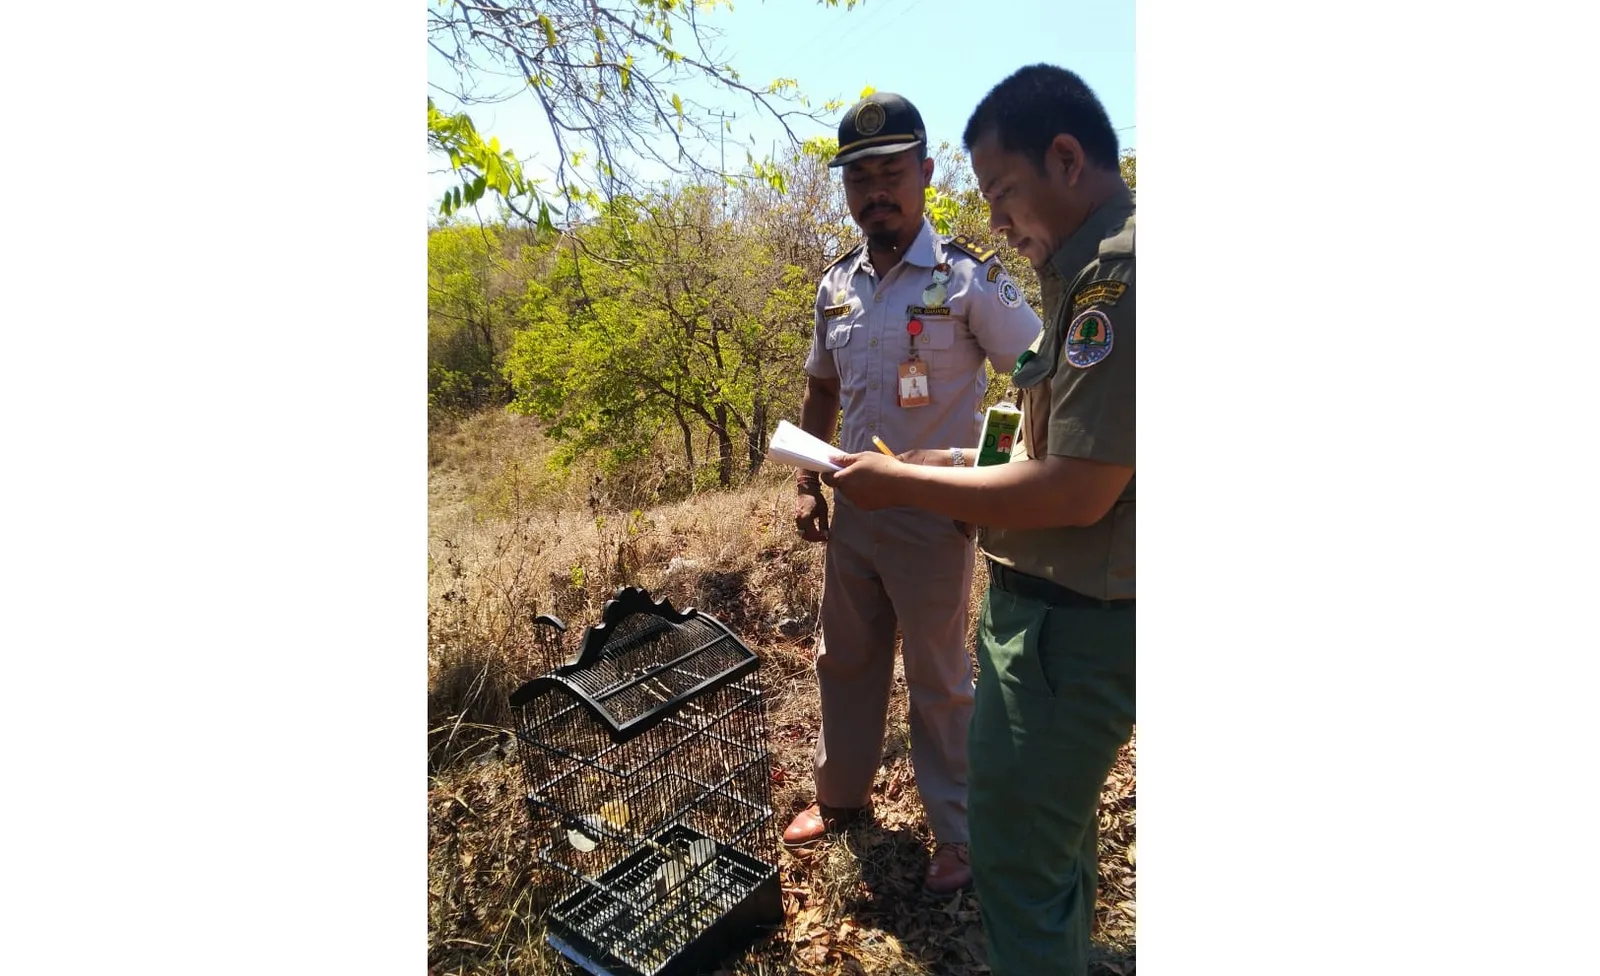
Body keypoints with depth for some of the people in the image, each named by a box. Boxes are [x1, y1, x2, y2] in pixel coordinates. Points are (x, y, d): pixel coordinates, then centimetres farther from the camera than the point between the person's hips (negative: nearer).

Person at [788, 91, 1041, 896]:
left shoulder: (968, 277, -12)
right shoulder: (836, 284, 5)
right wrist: (808, 484, 10)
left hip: (934, 518, -5)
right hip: (852, 510, 6)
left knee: (938, 680, 8)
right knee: (844, 661, 19)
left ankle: (958, 834, 31)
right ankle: (841, 794, 42)